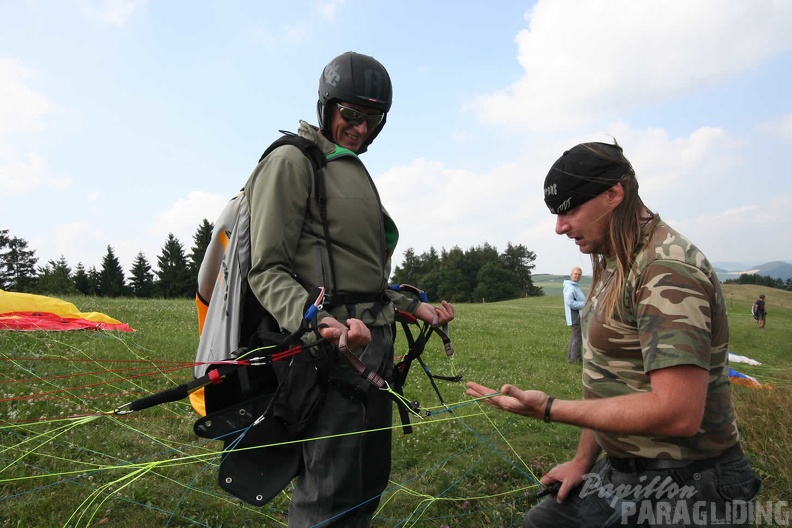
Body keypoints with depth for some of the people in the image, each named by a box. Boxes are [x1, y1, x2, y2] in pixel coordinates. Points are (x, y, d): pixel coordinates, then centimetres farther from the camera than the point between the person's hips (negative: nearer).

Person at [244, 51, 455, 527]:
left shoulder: (357, 171, 21)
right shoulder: (293, 161, -4)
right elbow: (268, 270, -13)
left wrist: (415, 308, 18)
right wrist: (317, 320, -29)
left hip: (376, 344, 9)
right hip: (331, 346, -8)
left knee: (370, 484, 17)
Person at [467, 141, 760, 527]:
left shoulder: (668, 268, -22)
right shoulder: (615, 265, 8)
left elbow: (677, 413, -29)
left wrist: (547, 408, -26)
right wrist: (584, 459, 9)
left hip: (680, 492, -8)